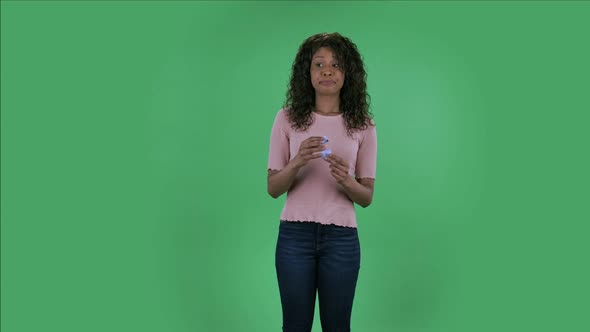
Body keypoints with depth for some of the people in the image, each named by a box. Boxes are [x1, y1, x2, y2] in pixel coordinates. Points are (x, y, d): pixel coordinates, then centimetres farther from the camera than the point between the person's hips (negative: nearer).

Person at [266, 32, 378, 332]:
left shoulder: (362, 125, 0)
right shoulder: (287, 118, -1)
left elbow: (367, 197, 0)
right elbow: (273, 189, -2)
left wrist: (346, 181, -22)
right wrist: (297, 162, -22)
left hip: (341, 238, 1)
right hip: (294, 235, 0)